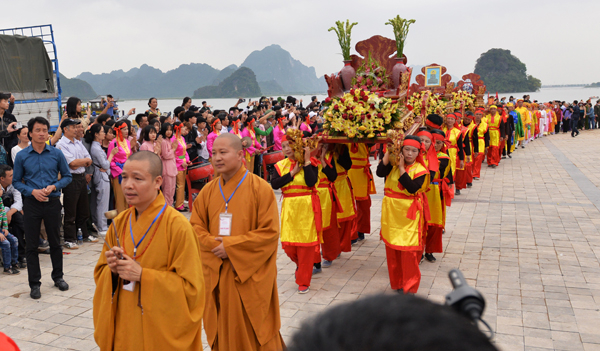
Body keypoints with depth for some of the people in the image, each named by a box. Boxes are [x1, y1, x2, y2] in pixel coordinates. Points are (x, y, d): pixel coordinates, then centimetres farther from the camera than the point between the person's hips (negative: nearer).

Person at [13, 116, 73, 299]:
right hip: (32, 203, 0)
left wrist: (54, 186, -12)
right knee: (31, 245, 4)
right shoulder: (21, 156, -1)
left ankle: (58, 277, 28)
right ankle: (34, 284, 15)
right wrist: (32, 191, -13)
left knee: (55, 242, 11)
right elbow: (16, 181, 3)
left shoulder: (56, 154, 0)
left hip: (52, 202, 1)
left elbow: (67, 176, 6)